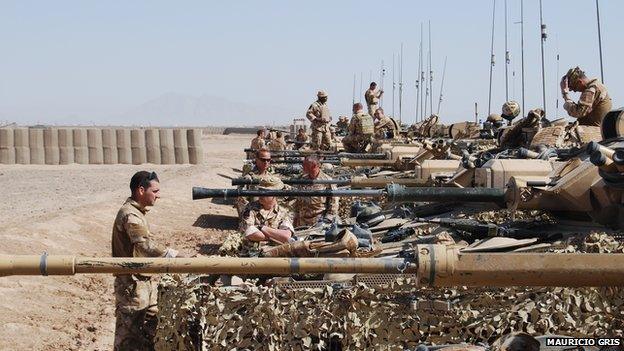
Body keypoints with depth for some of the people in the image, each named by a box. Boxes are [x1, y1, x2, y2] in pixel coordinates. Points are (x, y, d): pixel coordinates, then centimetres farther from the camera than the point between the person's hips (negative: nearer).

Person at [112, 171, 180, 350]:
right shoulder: (130, 215, -20)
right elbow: (147, 246, -31)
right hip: (133, 284, -10)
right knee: (129, 337, -2)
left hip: (145, 281, 10)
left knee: (150, 332, 16)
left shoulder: (137, 212, 13)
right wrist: (178, 256, -32)